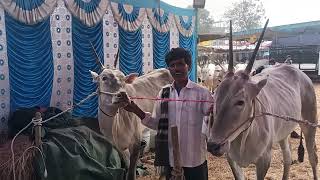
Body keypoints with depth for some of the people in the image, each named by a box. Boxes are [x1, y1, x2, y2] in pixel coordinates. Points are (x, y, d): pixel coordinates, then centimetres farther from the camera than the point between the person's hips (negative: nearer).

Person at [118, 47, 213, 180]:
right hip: (171, 158, 3)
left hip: (195, 160, -3)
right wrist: (135, 110, -8)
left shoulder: (202, 92, -7)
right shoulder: (164, 92, 3)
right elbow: (156, 123, 3)